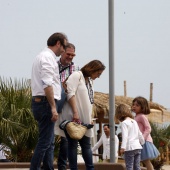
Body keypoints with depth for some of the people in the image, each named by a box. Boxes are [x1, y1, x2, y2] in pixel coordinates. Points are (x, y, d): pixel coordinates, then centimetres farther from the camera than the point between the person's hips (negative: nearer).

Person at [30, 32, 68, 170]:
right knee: (44, 142, -10)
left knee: (50, 142, 12)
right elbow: (47, 84, -21)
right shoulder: (48, 57, -11)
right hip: (46, 102, -10)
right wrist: (53, 107, -22)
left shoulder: (42, 56, 21)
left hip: (39, 101, 10)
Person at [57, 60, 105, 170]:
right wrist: (75, 112, -22)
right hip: (73, 118, -8)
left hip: (84, 119, 8)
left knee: (86, 144, 8)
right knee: (73, 144, -4)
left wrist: (90, 118, 12)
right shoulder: (77, 76, -7)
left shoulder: (90, 81, 19)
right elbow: (70, 94, -17)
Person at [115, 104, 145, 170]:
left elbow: (125, 136, -18)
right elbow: (140, 135, 23)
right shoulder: (134, 122, 17)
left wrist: (123, 147, -26)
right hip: (138, 147, 7)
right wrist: (142, 143, 38)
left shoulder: (124, 123, -6)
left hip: (130, 148, -7)